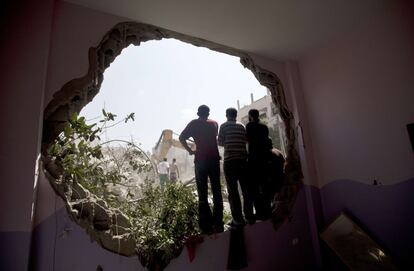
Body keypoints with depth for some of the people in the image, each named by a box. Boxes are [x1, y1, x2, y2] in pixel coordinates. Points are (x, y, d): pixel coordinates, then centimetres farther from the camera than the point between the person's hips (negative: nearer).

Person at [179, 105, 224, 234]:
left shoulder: (194, 123, 3)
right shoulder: (214, 123, 11)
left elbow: (182, 138, -6)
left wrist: (190, 150, 1)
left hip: (200, 161, -2)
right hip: (214, 159, 2)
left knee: (202, 195, 2)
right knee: (217, 193, 8)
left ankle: (207, 226, 0)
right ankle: (218, 224, 8)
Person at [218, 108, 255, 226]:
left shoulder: (224, 126, 0)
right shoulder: (241, 126, 11)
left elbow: (220, 142, -2)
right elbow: (246, 140, 10)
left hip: (229, 161, -4)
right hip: (243, 159, 4)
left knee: (233, 190, -1)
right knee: (246, 188, 8)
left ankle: (238, 219, -2)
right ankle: (249, 216, 11)